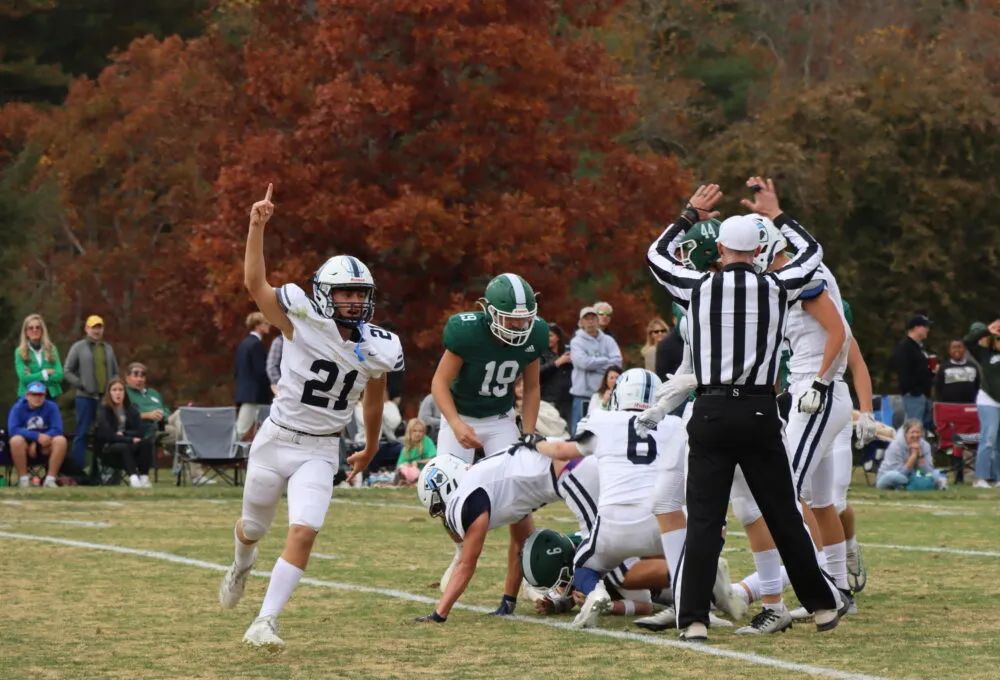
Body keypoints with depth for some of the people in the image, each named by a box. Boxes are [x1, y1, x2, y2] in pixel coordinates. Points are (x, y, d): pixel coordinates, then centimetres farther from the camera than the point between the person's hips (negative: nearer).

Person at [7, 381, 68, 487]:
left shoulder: (51, 407, -4)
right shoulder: (18, 408, -6)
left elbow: (57, 430, -13)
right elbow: (13, 430, -20)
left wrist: (36, 444, -24)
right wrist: (37, 436, -30)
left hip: (45, 447, 1)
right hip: (25, 447, -1)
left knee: (60, 440, -28)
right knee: (16, 440, -33)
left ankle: (50, 479, -25)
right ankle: (23, 479, -23)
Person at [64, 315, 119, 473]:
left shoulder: (108, 349, 16)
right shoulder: (78, 347, 4)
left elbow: (115, 372, 21)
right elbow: (68, 371, 1)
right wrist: (82, 385, -9)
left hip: (106, 397, 4)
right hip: (86, 397, -4)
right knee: (82, 433, -5)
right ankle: (77, 470, -4)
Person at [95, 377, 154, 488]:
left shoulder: (131, 408, 7)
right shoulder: (103, 410, -7)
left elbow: (142, 431, -1)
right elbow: (107, 435, -17)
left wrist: (124, 434, -15)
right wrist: (130, 439, -20)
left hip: (129, 446, 4)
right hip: (108, 449, -4)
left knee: (147, 442, -25)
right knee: (124, 447, -37)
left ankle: (144, 477, -33)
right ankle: (133, 477, -51)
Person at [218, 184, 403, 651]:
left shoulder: (377, 350, -5)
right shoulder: (304, 324, -15)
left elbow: (374, 399, 14)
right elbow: (255, 283, -25)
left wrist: (370, 449, 26)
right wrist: (257, 227, -35)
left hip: (321, 451, 1)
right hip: (276, 439, -1)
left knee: (303, 533, -18)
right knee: (254, 528, 18)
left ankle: (266, 621, -11)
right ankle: (241, 567, 55)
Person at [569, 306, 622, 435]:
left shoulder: (608, 341, 10)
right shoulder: (576, 342, 1)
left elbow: (617, 362, -3)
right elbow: (583, 362, -14)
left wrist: (593, 364, -9)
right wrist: (606, 361, -5)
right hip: (583, 395, -3)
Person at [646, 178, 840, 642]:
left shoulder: (698, 288, -3)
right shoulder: (777, 289, 0)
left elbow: (656, 256, 18)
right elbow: (811, 253, 21)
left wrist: (690, 215, 27)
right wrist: (775, 214, 29)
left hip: (711, 413, -1)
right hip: (759, 413, 1)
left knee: (704, 520, -1)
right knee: (784, 517, 11)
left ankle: (694, 619, -10)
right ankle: (822, 606, 19)